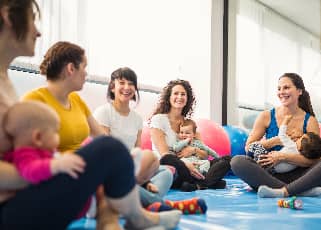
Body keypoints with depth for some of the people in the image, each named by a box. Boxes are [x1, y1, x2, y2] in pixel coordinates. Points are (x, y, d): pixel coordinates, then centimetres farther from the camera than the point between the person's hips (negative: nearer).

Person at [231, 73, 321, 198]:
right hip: (270, 175, 1)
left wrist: (282, 157, -20)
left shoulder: (309, 121, 2)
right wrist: (277, 140, -10)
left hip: (296, 175, -1)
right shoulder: (266, 116, 3)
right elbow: (248, 147, 1)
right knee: (237, 161, -27)